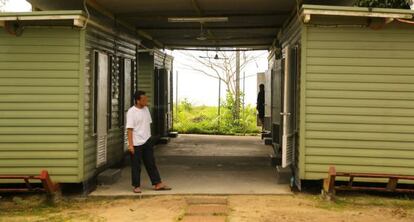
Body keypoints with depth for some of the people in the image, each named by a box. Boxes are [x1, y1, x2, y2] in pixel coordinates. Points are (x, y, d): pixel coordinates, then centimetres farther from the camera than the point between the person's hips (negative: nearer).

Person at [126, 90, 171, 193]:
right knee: (136, 166, 3)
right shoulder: (131, 112, -14)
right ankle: (136, 186, 12)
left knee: (151, 164, 10)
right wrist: (130, 144, -19)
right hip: (136, 143, -7)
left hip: (147, 141, 7)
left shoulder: (146, 109, 8)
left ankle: (157, 184, 14)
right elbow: (129, 129, -16)